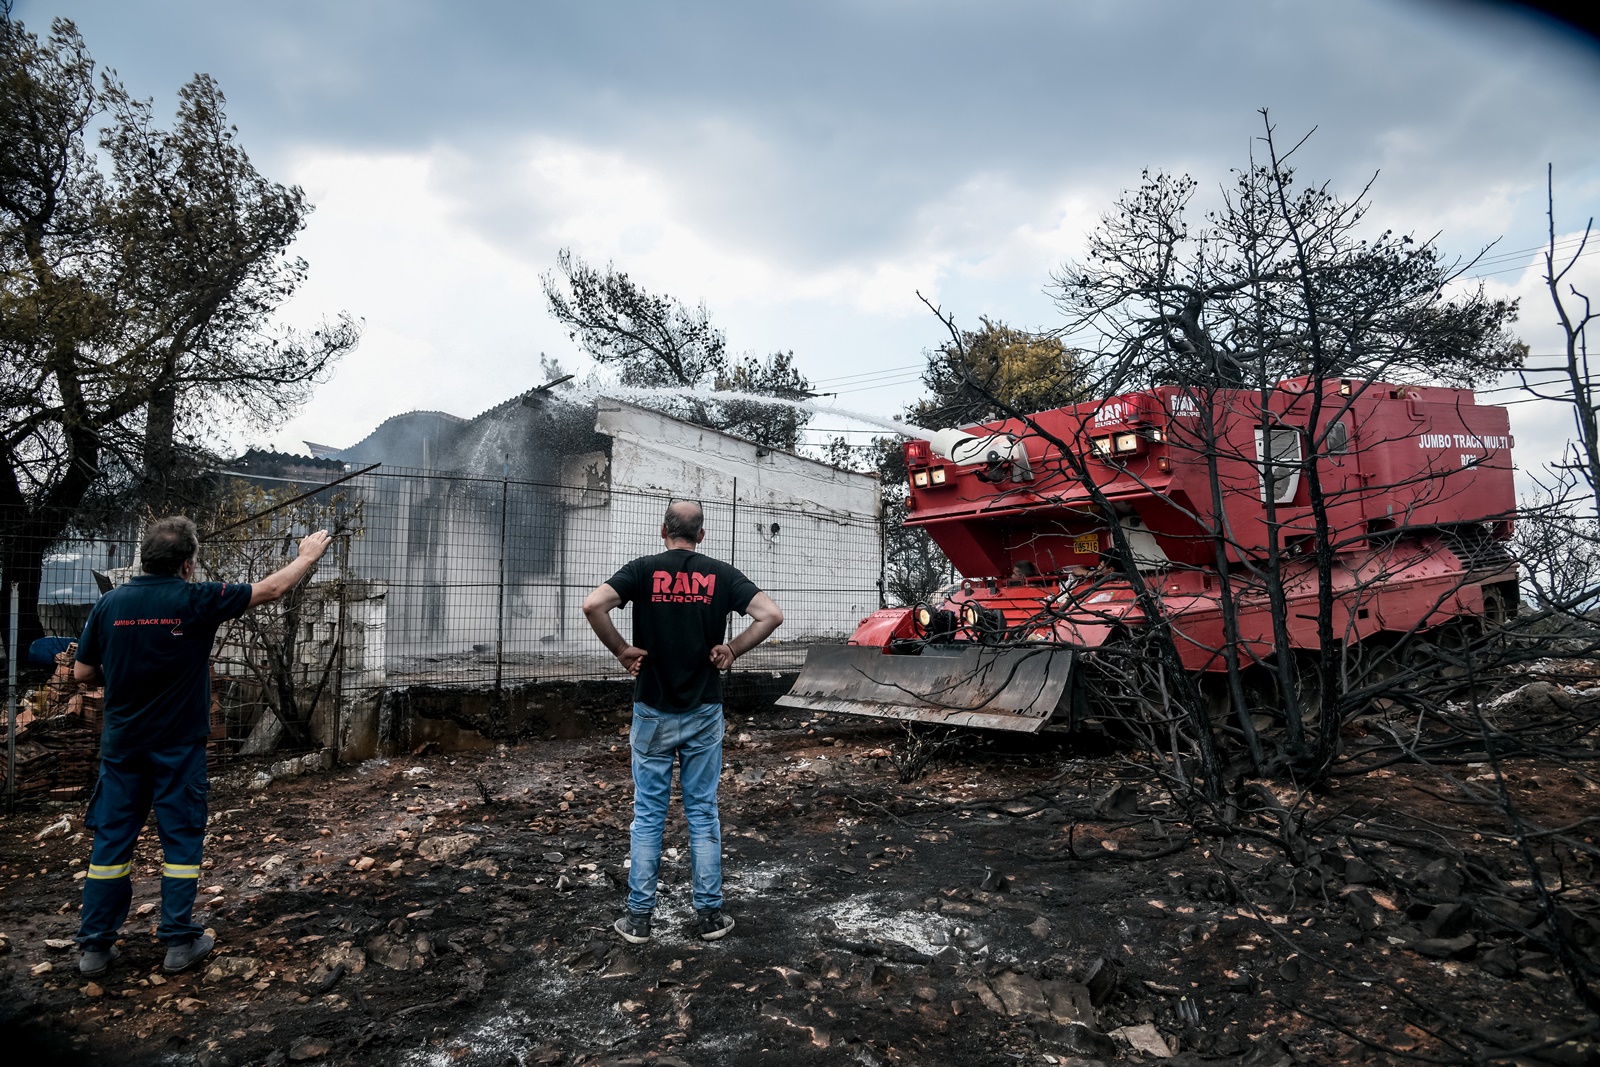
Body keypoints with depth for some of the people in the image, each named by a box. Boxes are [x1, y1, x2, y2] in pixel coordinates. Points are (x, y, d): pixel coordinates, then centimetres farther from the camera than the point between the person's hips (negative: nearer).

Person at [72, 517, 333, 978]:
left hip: (122, 743, 4)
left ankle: (96, 945, 18)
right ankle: (179, 942, 14)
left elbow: (83, 672, 4)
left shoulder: (111, 602, -2)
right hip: (178, 745, -3)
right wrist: (308, 556, 11)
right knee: (181, 837, 7)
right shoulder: (196, 600, -13)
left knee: (112, 838, 11)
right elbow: (272, 589, -4)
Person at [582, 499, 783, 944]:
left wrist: (621, 650, -8)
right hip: (703, 712, 1)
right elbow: (771, 614, -12)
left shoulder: (643, 569, -4)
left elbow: (593, 605, -20)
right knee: (703, 813, 10)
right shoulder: (720, 574, -1)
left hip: (653, 712, 0)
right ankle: (709, 914, 16)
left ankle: (639, 916, 15)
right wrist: (733, 651, -3)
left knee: (648, 815, 9)